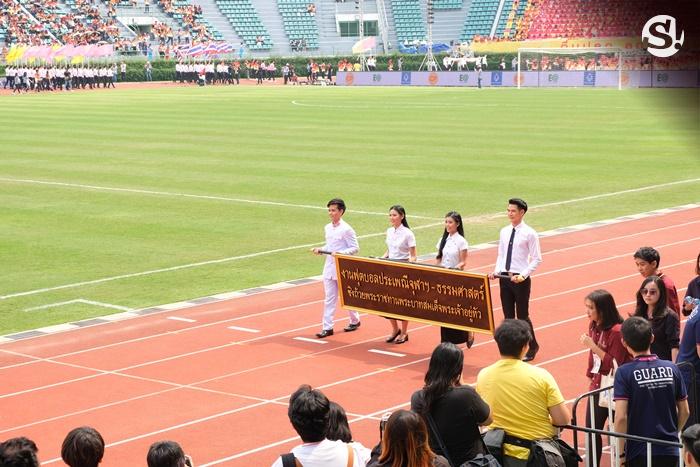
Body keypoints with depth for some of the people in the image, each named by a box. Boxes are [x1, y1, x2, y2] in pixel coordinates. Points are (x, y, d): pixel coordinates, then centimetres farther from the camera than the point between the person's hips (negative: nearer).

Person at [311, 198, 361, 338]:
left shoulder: (346, 229, -12)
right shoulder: (328, 228, 8)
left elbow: (355, 248, -11)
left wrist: (340, 253, -24)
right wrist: (320, 250, 0)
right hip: (329, 267, 6)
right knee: (329, 298, 4)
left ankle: (355, 321, 29)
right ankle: (327, 327, 4)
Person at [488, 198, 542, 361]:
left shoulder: (529, 233, -9)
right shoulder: (504, 232, 7)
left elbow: (536, 259, -8)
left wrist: (523, 275, -19)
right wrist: (496, 271, -2)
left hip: (520, 279, -5)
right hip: (504, 278, 5)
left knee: (522, 315, 3)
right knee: (508, 315, 11)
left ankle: (532, 347, 23)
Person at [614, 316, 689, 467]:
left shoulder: (624, 373, -12)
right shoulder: (672, 369, 0)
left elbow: (621, 417, -17)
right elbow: (684, 411, 7)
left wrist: (620, 453, -8)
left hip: (639, 453, -3)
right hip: (670, 451, 4)